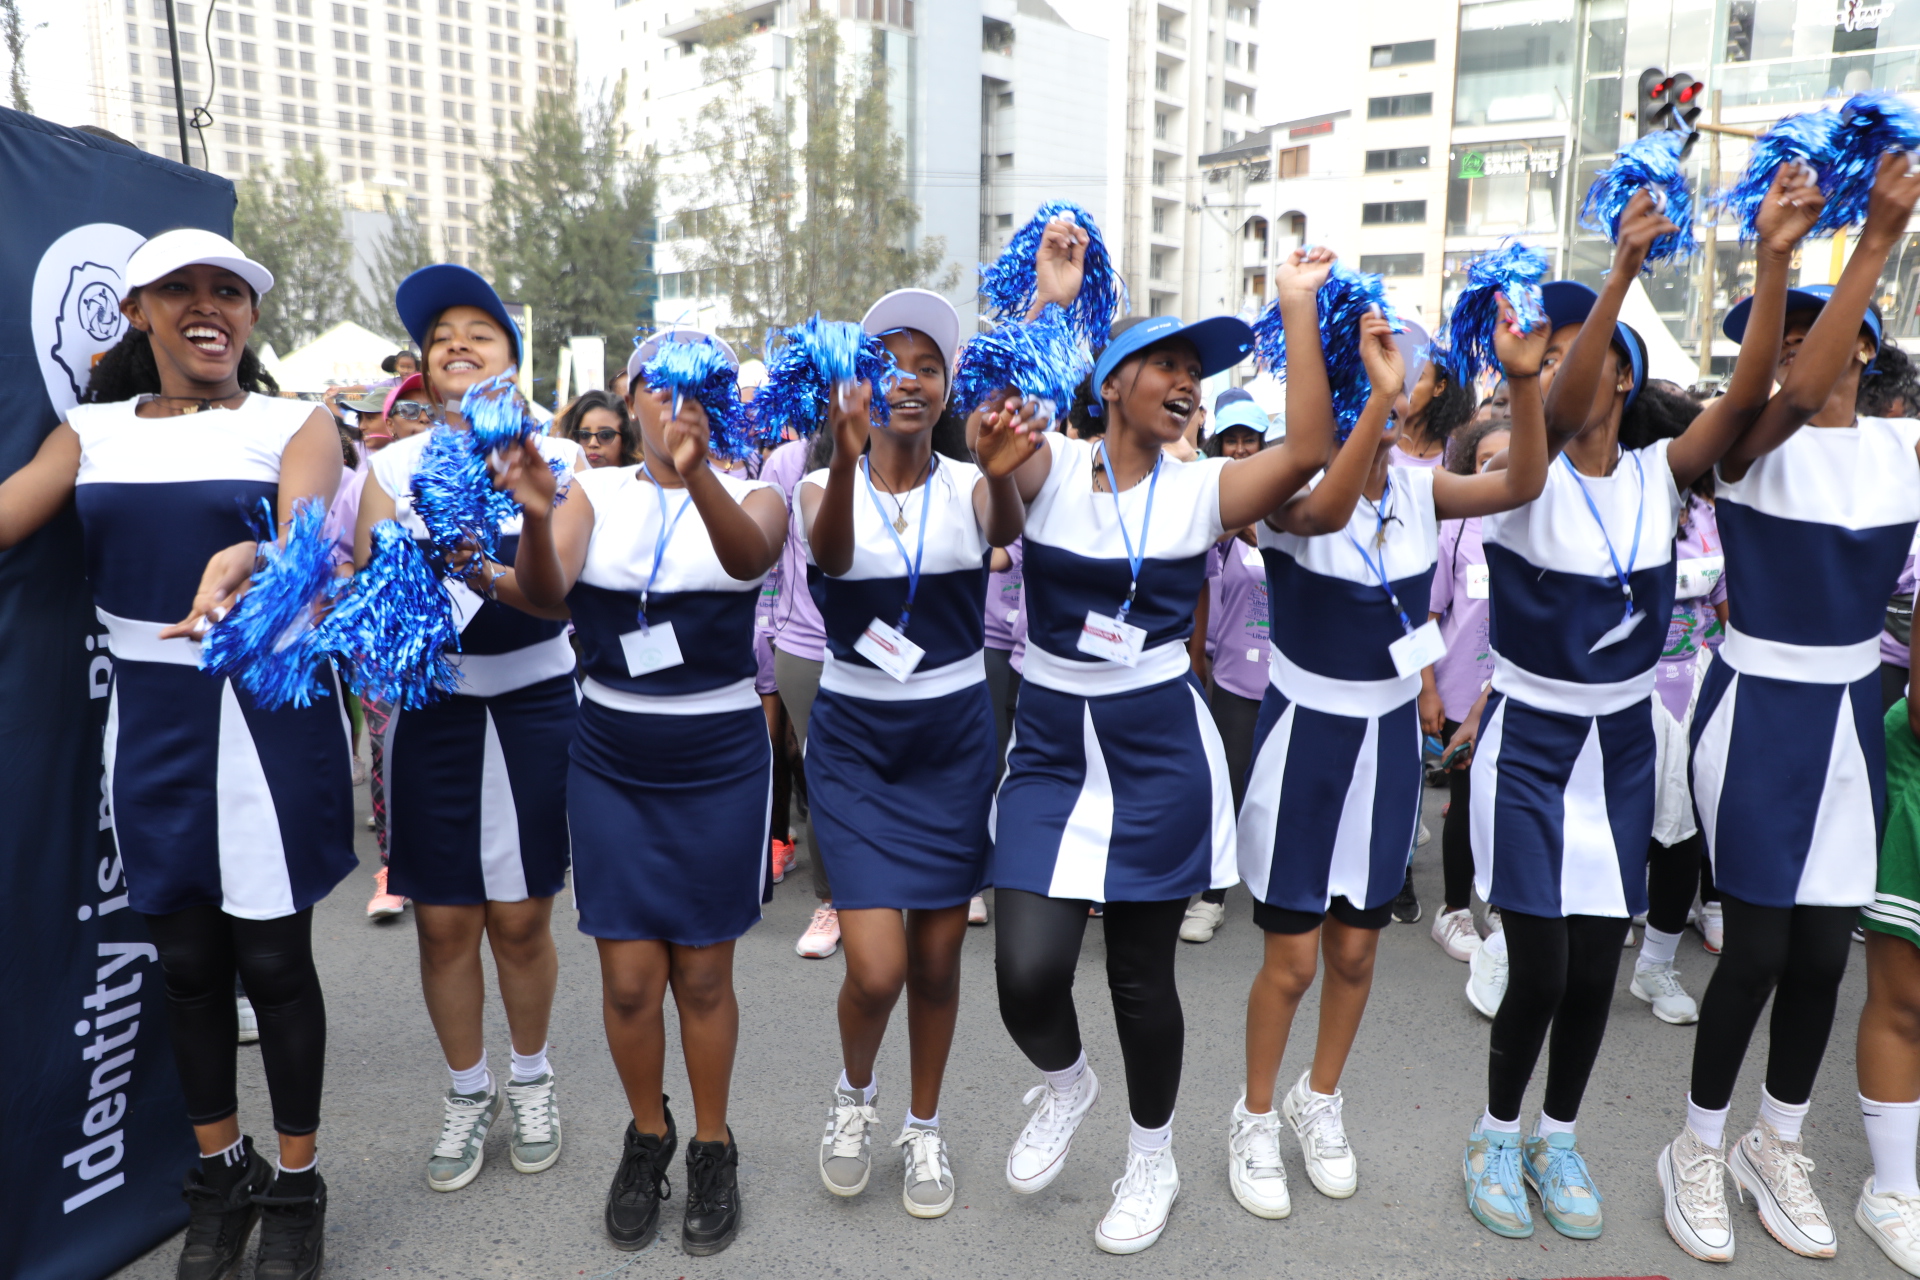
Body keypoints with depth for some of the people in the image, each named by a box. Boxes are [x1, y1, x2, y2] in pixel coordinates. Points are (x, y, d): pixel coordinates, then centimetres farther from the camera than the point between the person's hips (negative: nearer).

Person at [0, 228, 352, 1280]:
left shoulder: (295, 424, -2)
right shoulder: (95, 433, 9)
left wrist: (247, 563, -42)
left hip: (270, 710, -3)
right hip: (150, 716, 4)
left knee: (273, 956, 3)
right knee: (186, 957, 11)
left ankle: (295, 1186, 21)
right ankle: (219, 1174, 31)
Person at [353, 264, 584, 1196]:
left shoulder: (558, 459, -2)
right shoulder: (393, 466, 3)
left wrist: (487, 572, -35)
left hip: (533, 700, -1)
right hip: (430, 704, 1)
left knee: (521, 918, 6)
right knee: (443, 920, 5)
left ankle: (530, 1080, 30)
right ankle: (467, 1093, 28)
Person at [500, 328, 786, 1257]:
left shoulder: (752, 494, -2)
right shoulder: (595, 494, 2)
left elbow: (748, 556, -26)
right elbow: (543, 592, -15)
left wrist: (696, 476, -45)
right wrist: (536, 515, -36)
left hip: (719, 763, -1)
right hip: (610, 764, 1)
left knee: (703, 974, 7)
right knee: (628, 979, 5)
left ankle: (713, 1148, 29)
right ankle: (646, 1136, 31)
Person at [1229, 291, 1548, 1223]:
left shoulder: (1417, 487, -2)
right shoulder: (1290, 496, -16)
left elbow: (1522, 486, -16)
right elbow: (1323, 511, -40)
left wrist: (1524, 381, -28)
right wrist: (1382, 396, -50)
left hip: (1391, 738, 4)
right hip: (1304, 736, -4)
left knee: (1355, 951, 15)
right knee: (1293, 960, 4)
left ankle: (1320, 1100, 39)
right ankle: (1256, 1117, 28)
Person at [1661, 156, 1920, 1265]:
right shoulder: (1755, 443, -12)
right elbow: (1796, 396, -34)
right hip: (1761, 712, -5)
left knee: (1825, 948, 10)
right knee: (1761, 945, -2)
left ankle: (1780, 1143, 31)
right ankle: (1701, 1148, 20)